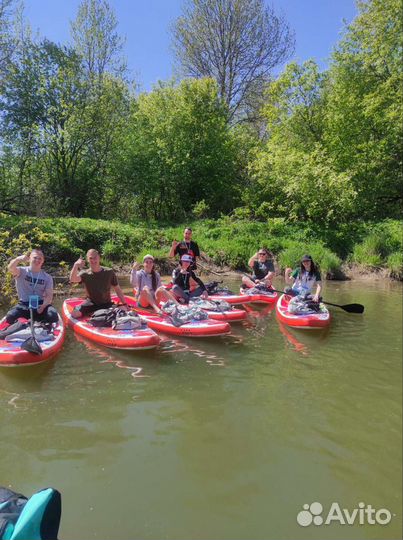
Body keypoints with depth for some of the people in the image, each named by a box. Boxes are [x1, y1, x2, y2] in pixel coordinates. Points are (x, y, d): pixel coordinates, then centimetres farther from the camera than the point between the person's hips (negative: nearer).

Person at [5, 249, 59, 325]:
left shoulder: (47, 277, 5)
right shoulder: (22, 271, 1)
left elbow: (49, 295, -2)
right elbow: (10, 268, -22)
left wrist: (43, 306, -23)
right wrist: (18, 259, -44)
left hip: (41, 304, 1)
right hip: (23, 304, -1)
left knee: (53, 315, -29)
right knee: (10, 317, -29)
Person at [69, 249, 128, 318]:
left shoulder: (109, 272, -7)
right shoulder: (85, 274, -9)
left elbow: (117, 289, 0)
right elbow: (72, 279, -29)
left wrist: (124, 304, -6)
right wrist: (76, 265, -45)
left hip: (107, 304, 1)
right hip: (91, 303, 0)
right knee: (74, 314, -24)